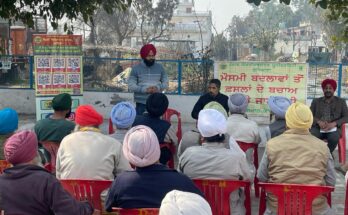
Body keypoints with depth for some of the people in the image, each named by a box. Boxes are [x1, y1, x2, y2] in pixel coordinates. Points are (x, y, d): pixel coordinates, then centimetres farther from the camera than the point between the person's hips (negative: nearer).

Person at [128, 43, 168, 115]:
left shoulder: (160, 67, 6)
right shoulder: (136, 68, -2)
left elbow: (166, 83, 8)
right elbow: (131, 86, -7)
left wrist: (158, 87, -14)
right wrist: (145, 89, -20)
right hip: (141, 103, -2)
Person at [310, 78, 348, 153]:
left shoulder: (341, 102, 13)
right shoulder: (316, 101, 16)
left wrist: (333, 124, -14)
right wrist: (318, 122, -15)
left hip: (333, 128, 0)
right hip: (317, 128, 0)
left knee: (334, 138, -35)